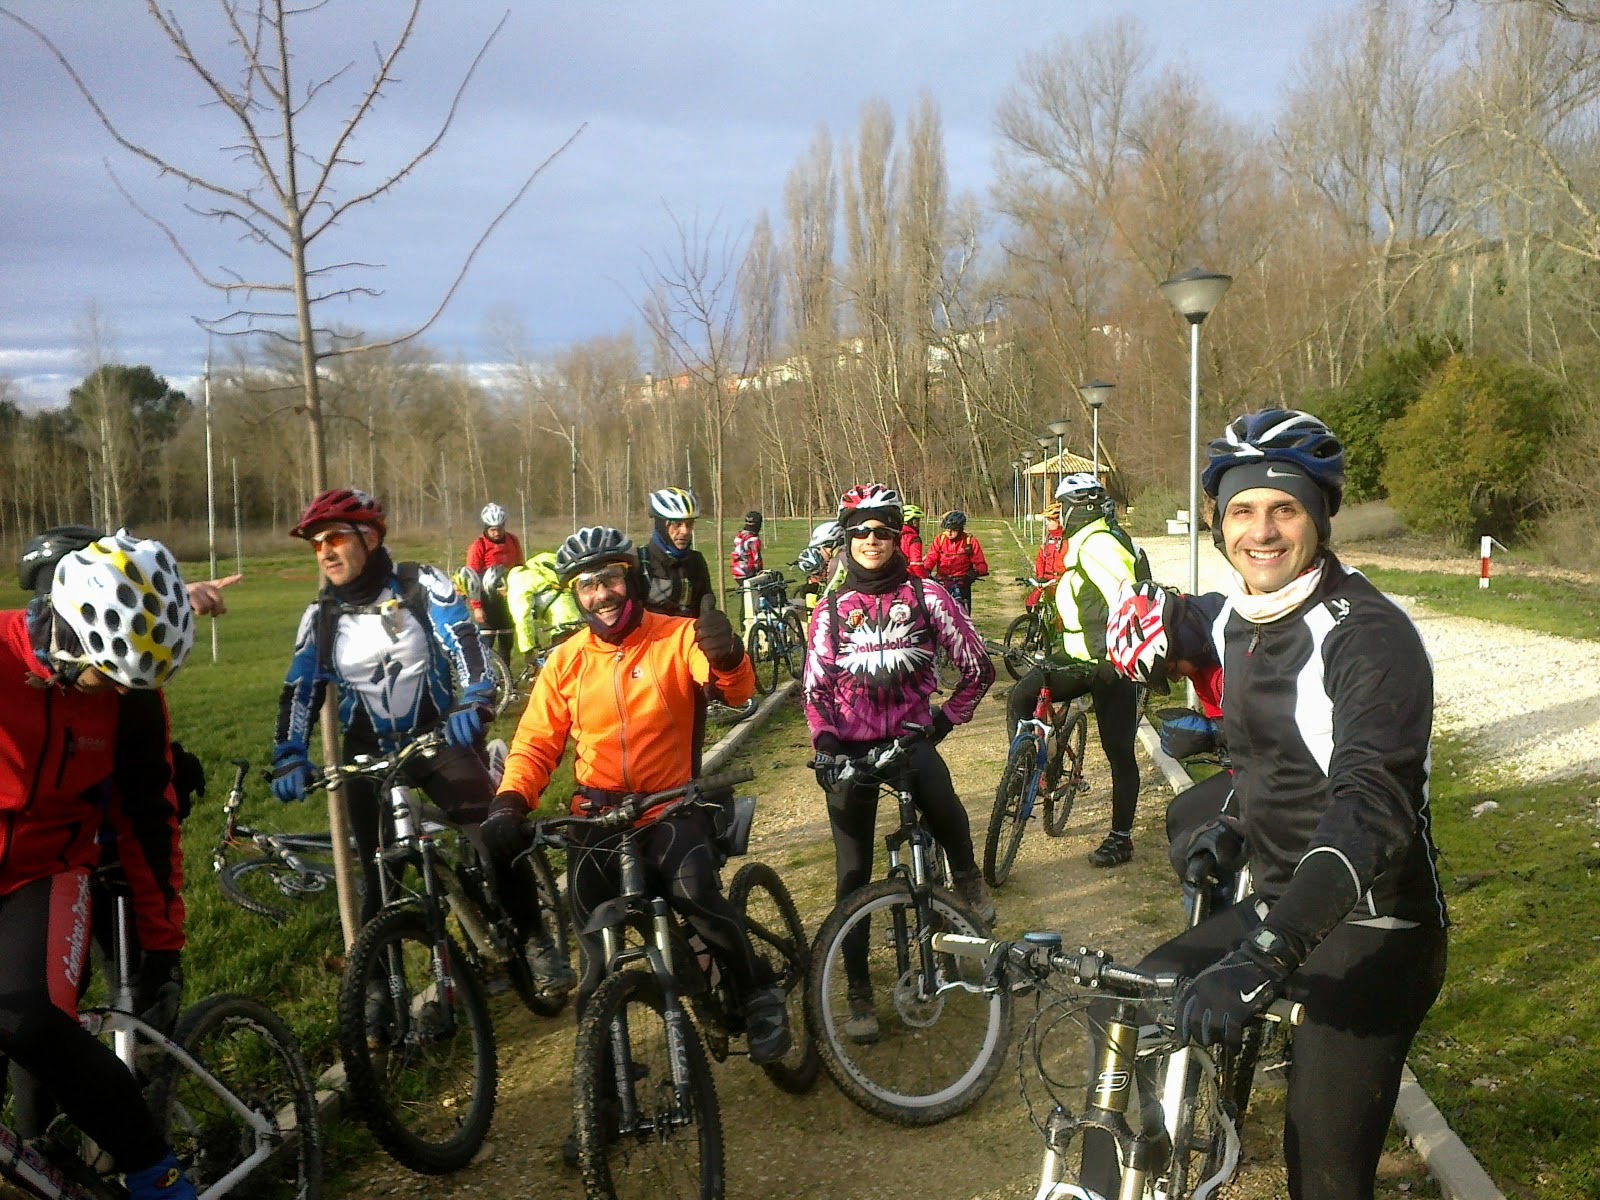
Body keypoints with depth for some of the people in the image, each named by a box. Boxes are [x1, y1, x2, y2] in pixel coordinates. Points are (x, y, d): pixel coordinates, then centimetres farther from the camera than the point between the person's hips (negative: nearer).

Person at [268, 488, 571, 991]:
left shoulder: (422, 586, -6)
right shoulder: (321, 615, 4)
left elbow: (465, 643, -18)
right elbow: (300, 691, 2)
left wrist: (473, 703, -35)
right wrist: (289, 757, -12)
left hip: (441, 738, -3)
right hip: (370, 754, 3)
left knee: (497, 841, -15)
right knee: (378, 873, 3)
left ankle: (535, 943, 3)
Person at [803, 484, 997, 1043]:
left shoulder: (924, 595, -1)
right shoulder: (832, 609, 5)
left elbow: (977, 666, 2)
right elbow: (815, 686, 2)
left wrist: (947, 717, 0)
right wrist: (826, 743, -11)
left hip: (911, 736, -2)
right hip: (851, 746, 2)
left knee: (942, 803, -36)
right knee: (854, 875, 2)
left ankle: (967, 876, -3)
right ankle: (859, 994, 16)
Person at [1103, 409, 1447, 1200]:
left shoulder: (1371, 637, -22)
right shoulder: (1235, 615, 2)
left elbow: (1371, 812, -35)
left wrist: (1264, 955, -44)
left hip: (1369, 933, -7)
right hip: (1277, 909, 7)